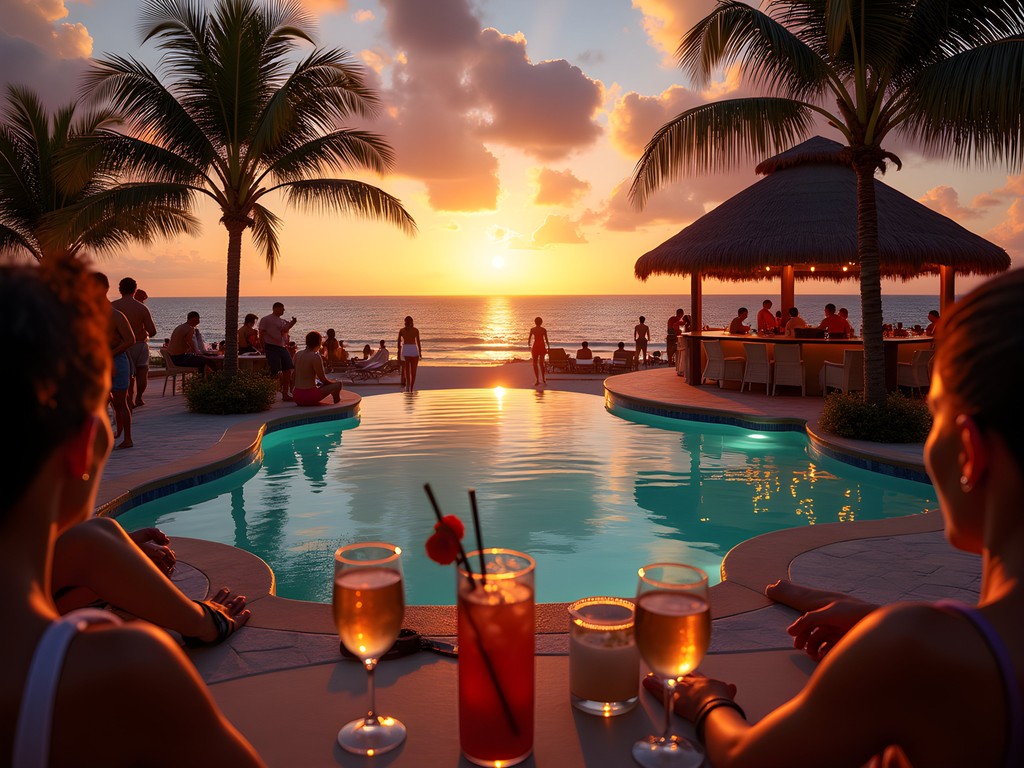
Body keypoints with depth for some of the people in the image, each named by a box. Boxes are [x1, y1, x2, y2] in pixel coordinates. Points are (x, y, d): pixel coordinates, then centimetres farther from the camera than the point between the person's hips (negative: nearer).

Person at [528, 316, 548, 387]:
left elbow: (529, 338, 0)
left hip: (535, 346, -2)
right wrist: (548, 347, 10)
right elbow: (546, 340, -1)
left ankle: (537, 380, -2)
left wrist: (529, 345, 18)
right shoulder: (544, 330, -2)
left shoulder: (532, 329, -4)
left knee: (535, 364, 3)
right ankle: (543, 379, 16)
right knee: (541, 363, 12)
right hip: (542, 346, 2)